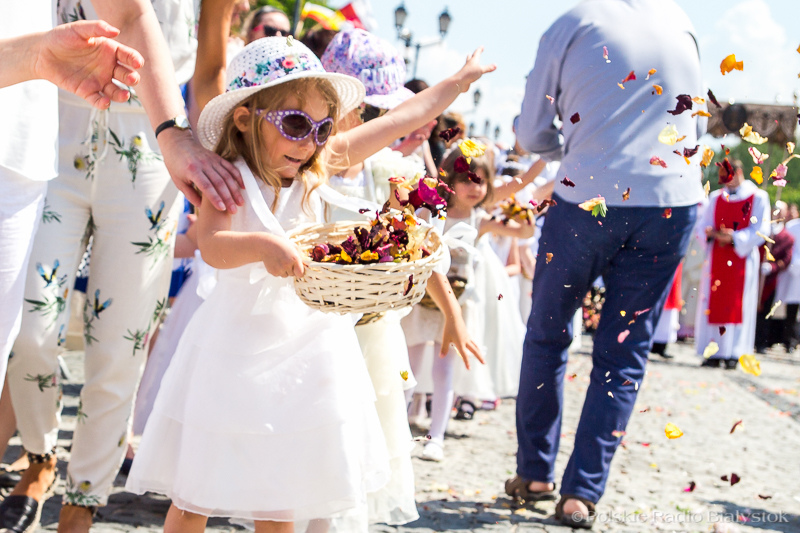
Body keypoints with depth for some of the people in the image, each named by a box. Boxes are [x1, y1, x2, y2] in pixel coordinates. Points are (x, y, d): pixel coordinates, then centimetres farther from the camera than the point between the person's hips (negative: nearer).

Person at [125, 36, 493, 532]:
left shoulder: (316, 167, 0)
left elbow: (400, 119, 8)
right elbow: (213, 247, -32)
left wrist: (460, 80, 16)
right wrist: (264, 244, -50)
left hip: (304, 345, 4)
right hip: (234, 354, -4)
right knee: (196, 493, 5)